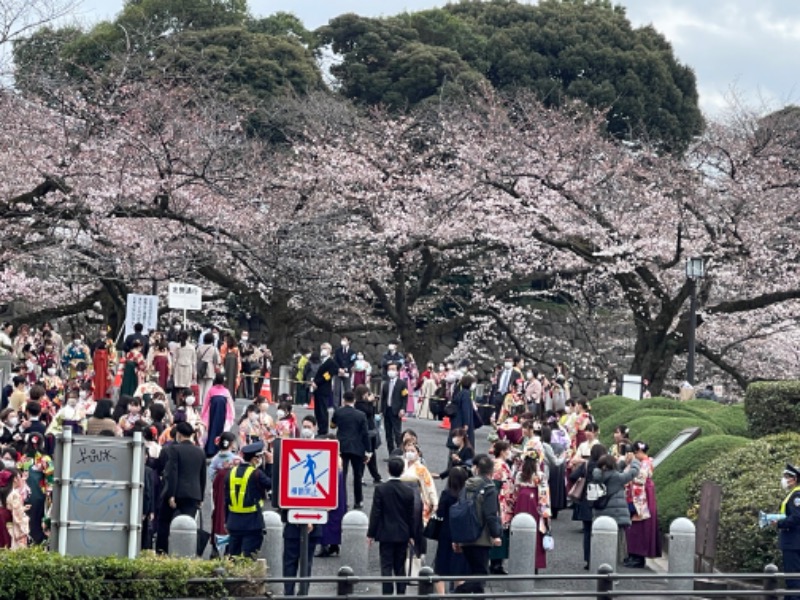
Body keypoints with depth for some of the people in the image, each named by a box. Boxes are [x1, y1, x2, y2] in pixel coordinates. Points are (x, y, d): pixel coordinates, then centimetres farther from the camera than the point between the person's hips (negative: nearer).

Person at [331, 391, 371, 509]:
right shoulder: (361, 415, -6)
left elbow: (333, 424, 18)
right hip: (357, 448, 0)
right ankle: (358, 501, 18)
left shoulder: (338, 412, -2)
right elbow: (365, 434, -5)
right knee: (357, 475, 12)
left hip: (342, 447, 0)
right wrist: (367, 451, -1)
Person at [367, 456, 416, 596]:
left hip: (386, 534, -2)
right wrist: (411, 535, 14)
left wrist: (371, 534, -1)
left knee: (386, 566, -1)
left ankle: (387, 594, -8)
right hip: (402, 534, 2)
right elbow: (411, 515, 4)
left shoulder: (381, 489, -10)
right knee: (400, 567, 10)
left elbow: (375, 513, -8)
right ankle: (401, 593, 11)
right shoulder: (408, 491, -3)